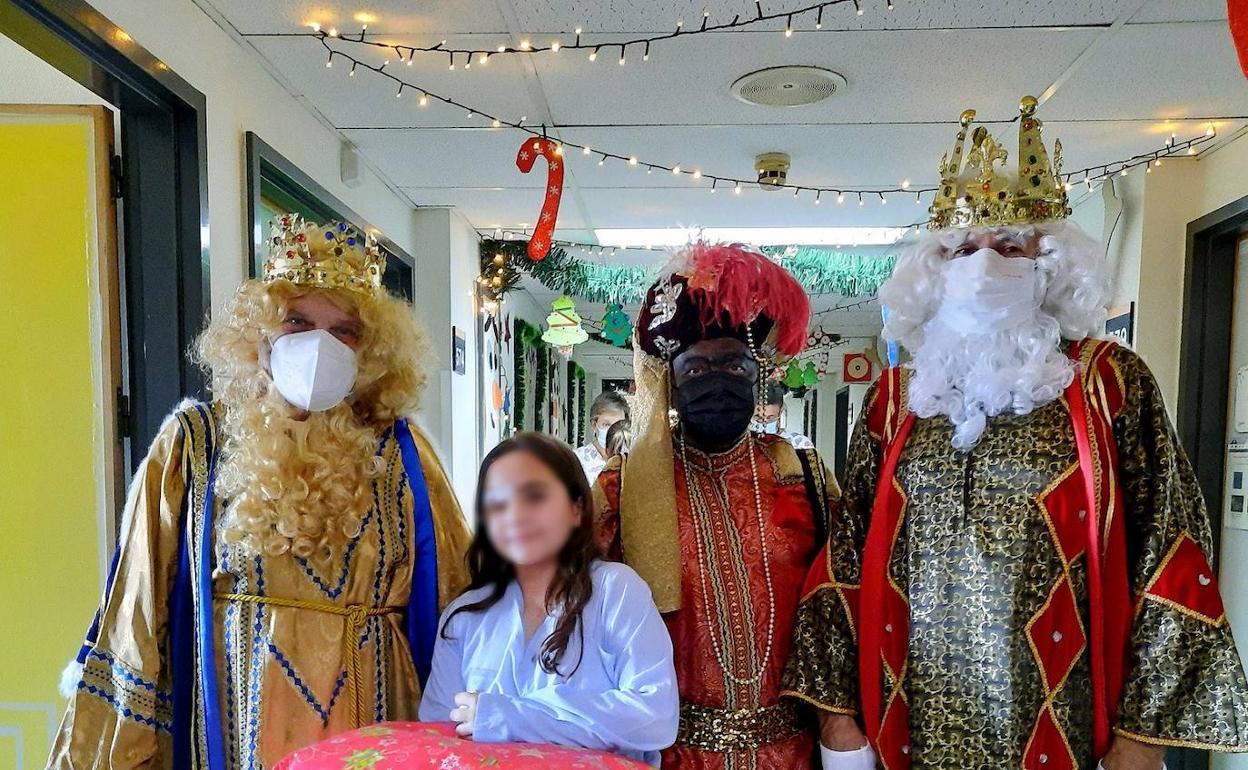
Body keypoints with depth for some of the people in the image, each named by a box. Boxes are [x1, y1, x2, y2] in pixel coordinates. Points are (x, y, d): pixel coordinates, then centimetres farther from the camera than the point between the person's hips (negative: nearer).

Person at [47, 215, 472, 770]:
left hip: (373, 722, 1)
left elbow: (457, 595, 0)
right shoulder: (195, 444, -3)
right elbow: (136, 611, 0)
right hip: (238, 722, 0)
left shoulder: (399, 451, -2)